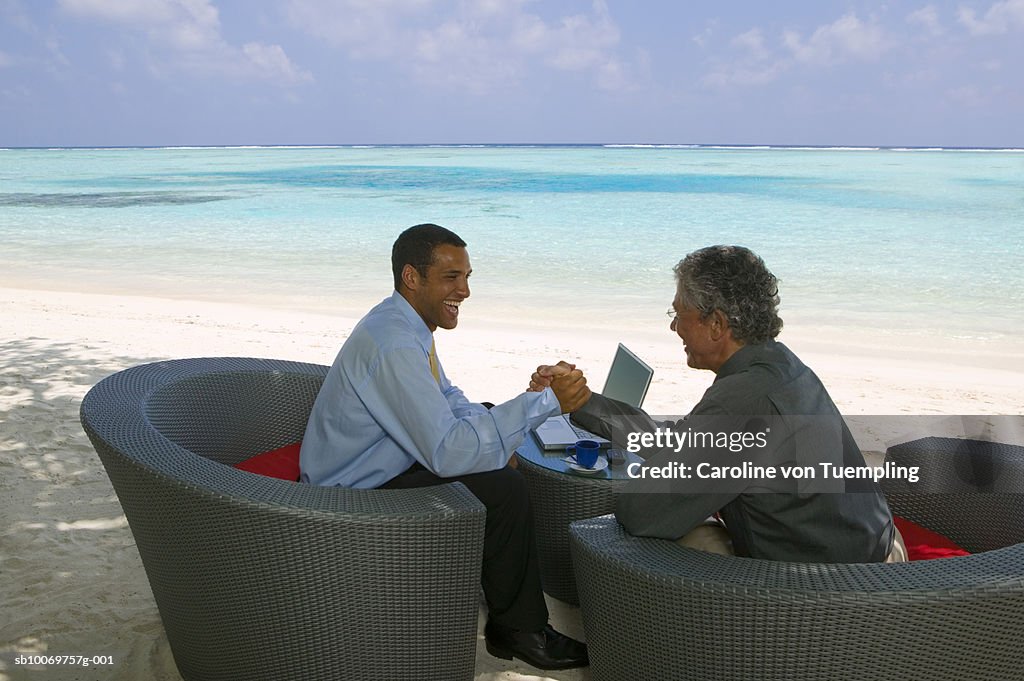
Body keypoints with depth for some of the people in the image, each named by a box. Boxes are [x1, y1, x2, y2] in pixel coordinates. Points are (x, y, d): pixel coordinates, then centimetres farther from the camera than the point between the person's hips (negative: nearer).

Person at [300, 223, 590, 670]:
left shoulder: (406, 324, 3)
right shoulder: (393, 344, -28)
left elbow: (447, 397, 16)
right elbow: (448, 452, -33)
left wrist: (494, 433, -5)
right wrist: (545, 401, -29)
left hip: (376, 469, 10)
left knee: (499, 468, 10)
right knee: (503, 490, -18)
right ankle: (515, 629, 2)